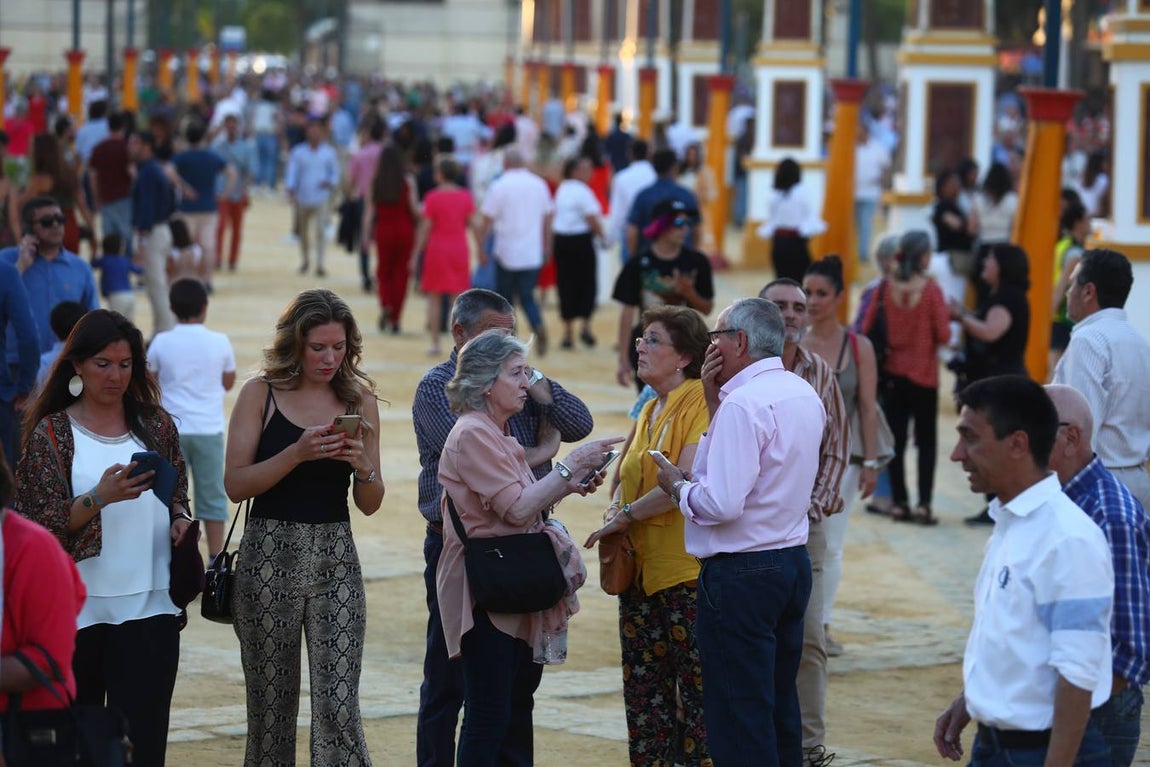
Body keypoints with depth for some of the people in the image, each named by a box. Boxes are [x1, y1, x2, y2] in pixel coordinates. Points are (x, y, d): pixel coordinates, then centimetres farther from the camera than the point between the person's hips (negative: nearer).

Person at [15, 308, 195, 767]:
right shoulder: (51, 433, 0)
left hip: (149, 609, 1)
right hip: (78, 609, -1)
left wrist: (179, 520, -2)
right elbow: (43, 527, -5)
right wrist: (99, 498, -21)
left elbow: (177, 498, 21)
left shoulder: (156, 426, 9)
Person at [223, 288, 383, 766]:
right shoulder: (261, 394, 0)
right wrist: (297, 453, -18)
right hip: (270, 556, -1)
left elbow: (369, 505, 10)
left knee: (338, 705, -8)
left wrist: (363, 466, -10)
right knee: (270, 701, 5)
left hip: (336, 560, 1)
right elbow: (235, 484, -7)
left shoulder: (359, 399, 8)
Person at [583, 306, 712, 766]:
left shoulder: (701, 403, -11)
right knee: (643, 693, 11)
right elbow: (629, 479, 26)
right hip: (641, 570, 9)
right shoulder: (649, 411, 16)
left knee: (697, 690, -4)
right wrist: (614, 512, 5)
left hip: (689, 571, -9)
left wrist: (624, 517, -12)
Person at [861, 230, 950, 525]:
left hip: (892, 371, 3)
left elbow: (867, 329, -3)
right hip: (923, 373, -3)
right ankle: (923, 504, 0)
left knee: (896, 439, 10)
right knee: (926, 440, 6)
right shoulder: (930, 289, -14)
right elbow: (943, 335, -14)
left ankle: (898, 503, 9)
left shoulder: (885, 288, -5)